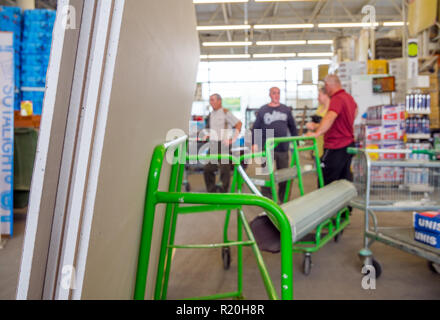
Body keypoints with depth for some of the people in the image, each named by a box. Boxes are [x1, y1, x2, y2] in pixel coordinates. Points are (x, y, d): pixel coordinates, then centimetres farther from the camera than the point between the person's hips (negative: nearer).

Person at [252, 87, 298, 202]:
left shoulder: (286, 110, 8)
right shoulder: (263, 110, 2)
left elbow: (293, 127, 14)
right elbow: (256, 128, 3)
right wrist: (254, 143, -5)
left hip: (283, 148, 2)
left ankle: (283, 199, 23)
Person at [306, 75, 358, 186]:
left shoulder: (337, 99, -18)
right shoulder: (349, 97, 13)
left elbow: (330, 117, -37)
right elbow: (355, 108, 37)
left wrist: (317, 133, -47)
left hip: (336, 147, -10)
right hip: (349, 143, 10)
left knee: (326, 182, -6)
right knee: (345, 179, 16)